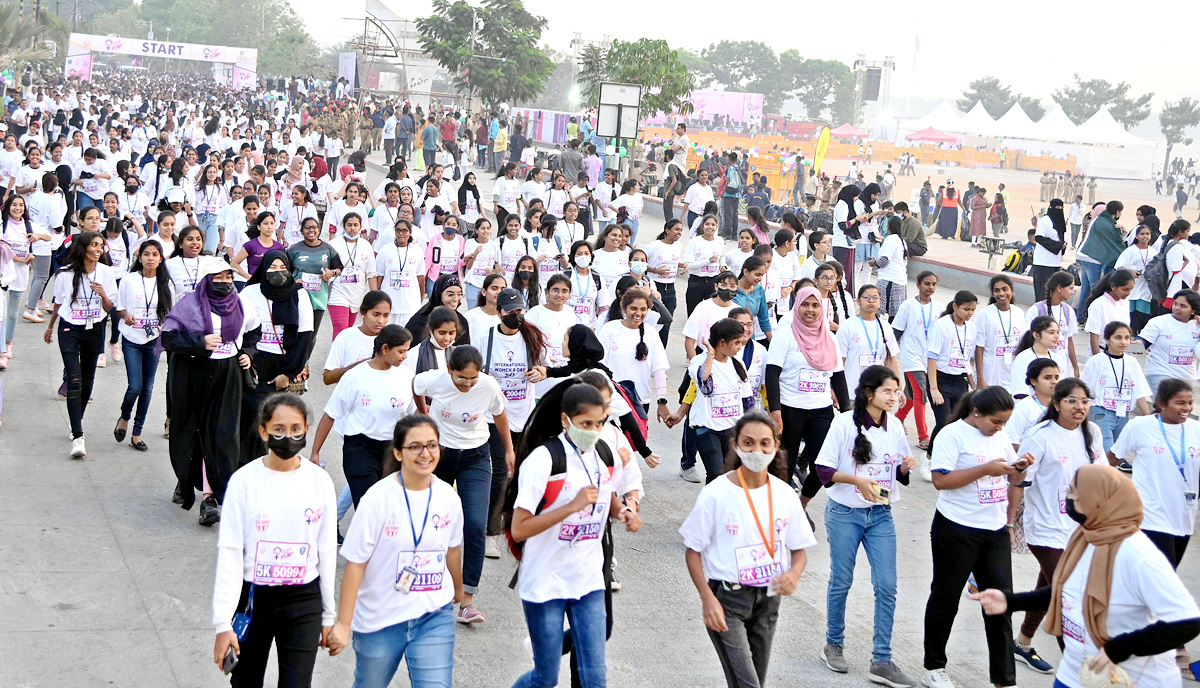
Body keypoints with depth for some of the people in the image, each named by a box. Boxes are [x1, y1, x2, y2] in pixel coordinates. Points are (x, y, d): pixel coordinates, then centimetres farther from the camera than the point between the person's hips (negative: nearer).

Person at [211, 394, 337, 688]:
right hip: (252, 597, 0)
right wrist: (223, 622, -9)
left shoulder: (319, 482, -2)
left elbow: (327, 552, 5)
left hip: (303, 600, 0)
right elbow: (229, 553, -6)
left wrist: (329, 614, 8)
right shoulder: (244, 480, -7)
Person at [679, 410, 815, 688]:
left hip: (768, 600, 5)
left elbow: (799, 549, 8)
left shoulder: (785, 495, 0)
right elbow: (693, 551, -6)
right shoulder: (716, 494, -12)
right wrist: (708, 599, -16)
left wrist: (794, 574, -15)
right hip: (727, 600, -5)